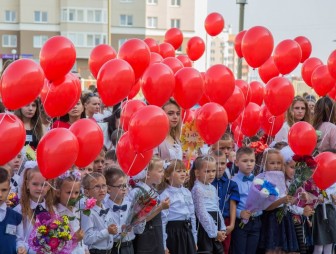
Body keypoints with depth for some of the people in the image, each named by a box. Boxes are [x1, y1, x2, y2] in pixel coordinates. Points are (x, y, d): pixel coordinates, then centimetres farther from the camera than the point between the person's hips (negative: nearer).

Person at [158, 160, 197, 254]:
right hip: (173, 233, -6)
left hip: (187, 232, 7)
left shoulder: (187, 192, 10)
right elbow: (162, 220, -14)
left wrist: (194, 240, 15)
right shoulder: (165, 195, -11)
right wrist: (163, 245, -16)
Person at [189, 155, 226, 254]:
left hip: (215, 223, 9)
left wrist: (222, 229, 7)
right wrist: (213, 232, -16)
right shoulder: (198, 189, -11)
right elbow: (201, 213, -17)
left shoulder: (213, 188, 15)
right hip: (205, 228, -9)